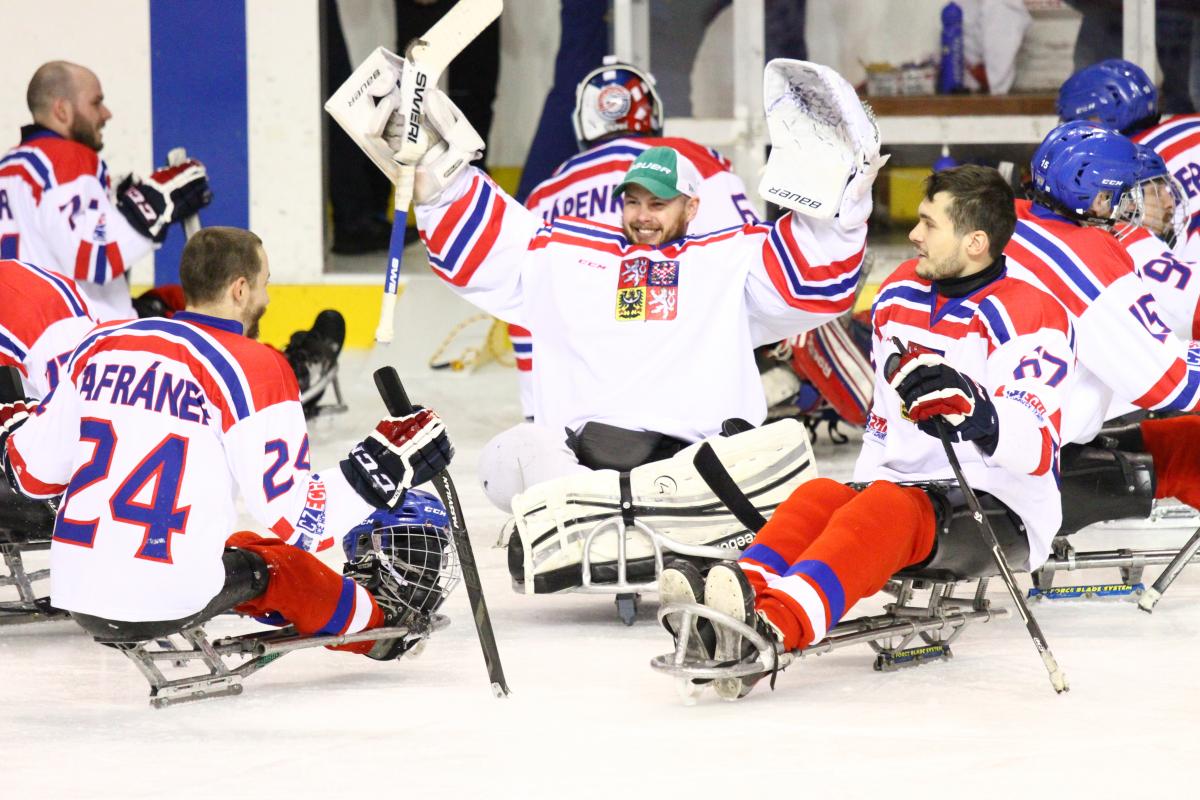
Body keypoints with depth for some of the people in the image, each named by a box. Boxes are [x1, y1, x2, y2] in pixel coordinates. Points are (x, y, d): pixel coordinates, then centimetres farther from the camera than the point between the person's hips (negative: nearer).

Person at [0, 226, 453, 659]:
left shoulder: (101, 346, 5)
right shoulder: (254, 370, -9)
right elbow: (295, 516, -11)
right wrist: (385, 466, -1)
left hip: (75, 597, 5)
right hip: (172, 601, -5)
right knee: (283, 568, 23)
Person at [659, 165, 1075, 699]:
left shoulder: (1031, 317, -11)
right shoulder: (900, 292, 13)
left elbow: (1036, 450, -24)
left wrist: (974, 412, -42)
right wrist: (864, 487, 23)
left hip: (1001, 512, -7)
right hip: (898, 486, 7)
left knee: (890, 511, -35)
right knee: (818, 499, -22)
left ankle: (777, 624, -62)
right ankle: (746, 588, -53)